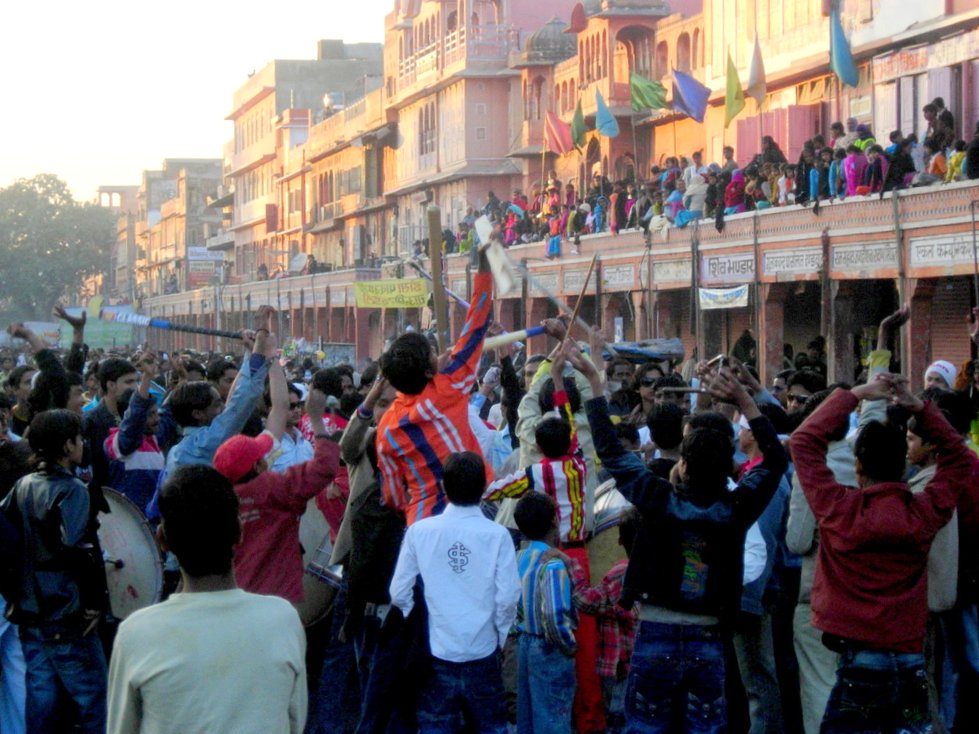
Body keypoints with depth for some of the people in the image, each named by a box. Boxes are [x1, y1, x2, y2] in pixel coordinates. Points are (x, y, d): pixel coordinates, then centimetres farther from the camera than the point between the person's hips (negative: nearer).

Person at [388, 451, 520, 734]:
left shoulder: (419, 531, -8)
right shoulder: (497, 535, -11)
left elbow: (399, 593, -4)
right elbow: (508, 597, -11)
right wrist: (500, 636, 7)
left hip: (436, 650, 1)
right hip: (483, 650, 0)